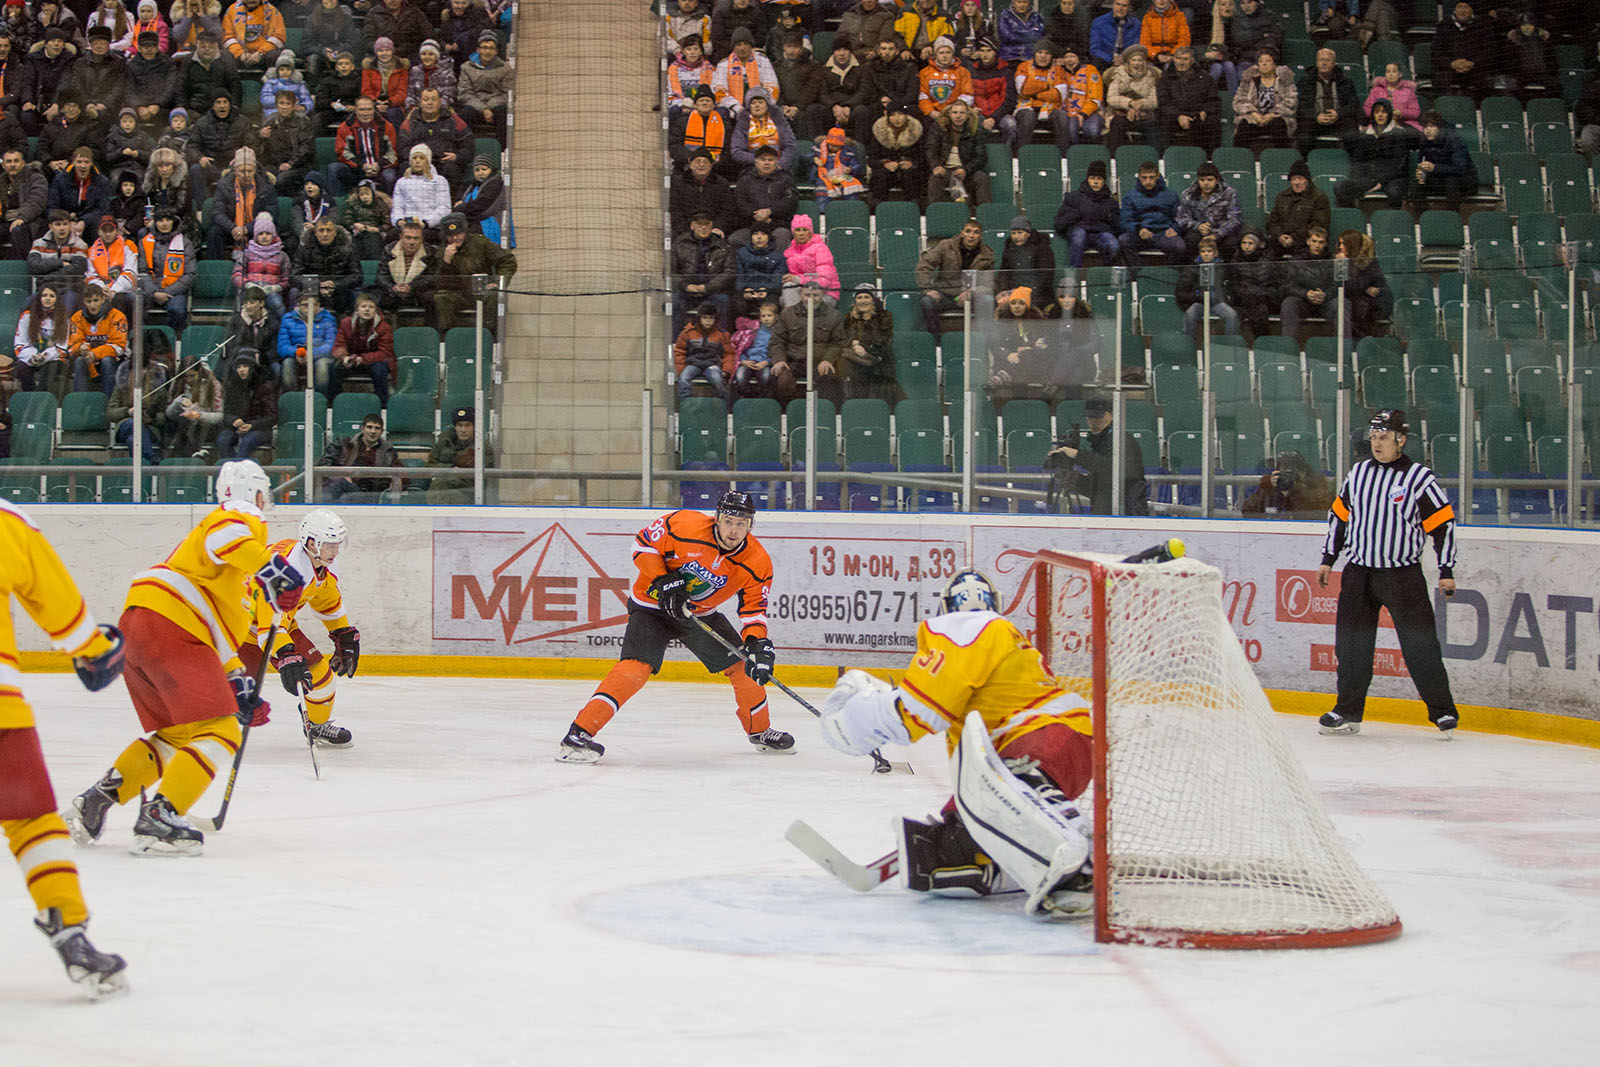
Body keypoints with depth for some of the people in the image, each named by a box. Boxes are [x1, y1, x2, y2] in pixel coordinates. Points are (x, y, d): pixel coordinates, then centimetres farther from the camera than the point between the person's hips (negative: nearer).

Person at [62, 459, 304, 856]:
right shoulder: (244, 515, 4)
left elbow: (221, 630, 31)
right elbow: (223, 537, -22)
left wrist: (239, 685, 25)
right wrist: (270, 567, -32)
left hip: (137, 624, 10)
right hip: (169, 626, -10)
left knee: (173, 735, 21)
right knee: (218, 735, -11)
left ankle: (94, 804, 17)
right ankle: (159, 820, -21)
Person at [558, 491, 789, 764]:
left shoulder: (757, 562, -16)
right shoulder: (684, 525, -26)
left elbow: (753, 608, -10)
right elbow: (644, 543, -12)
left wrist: (758, 644, -27)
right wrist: (660, 582, -22)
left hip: (701, 613, 5)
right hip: (653, 605, -5)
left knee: (743, 665, 2)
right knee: (636, 668, -25)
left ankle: (760, 731, 29)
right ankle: (578, 734, -28)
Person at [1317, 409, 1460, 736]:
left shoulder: (1419, 478, -7)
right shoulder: (1359, 473, 8)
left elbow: (1444, 524, -5)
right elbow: (1340, 515, 18)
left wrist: (1446, 571, -9)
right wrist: (1328, 559, 16)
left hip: (1403, 574, -4)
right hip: (1359, 572, 5)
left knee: (1420, 644, -6)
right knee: (1352, 643, 5)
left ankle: (1443, 711, 2)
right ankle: (1348, 712, 14)